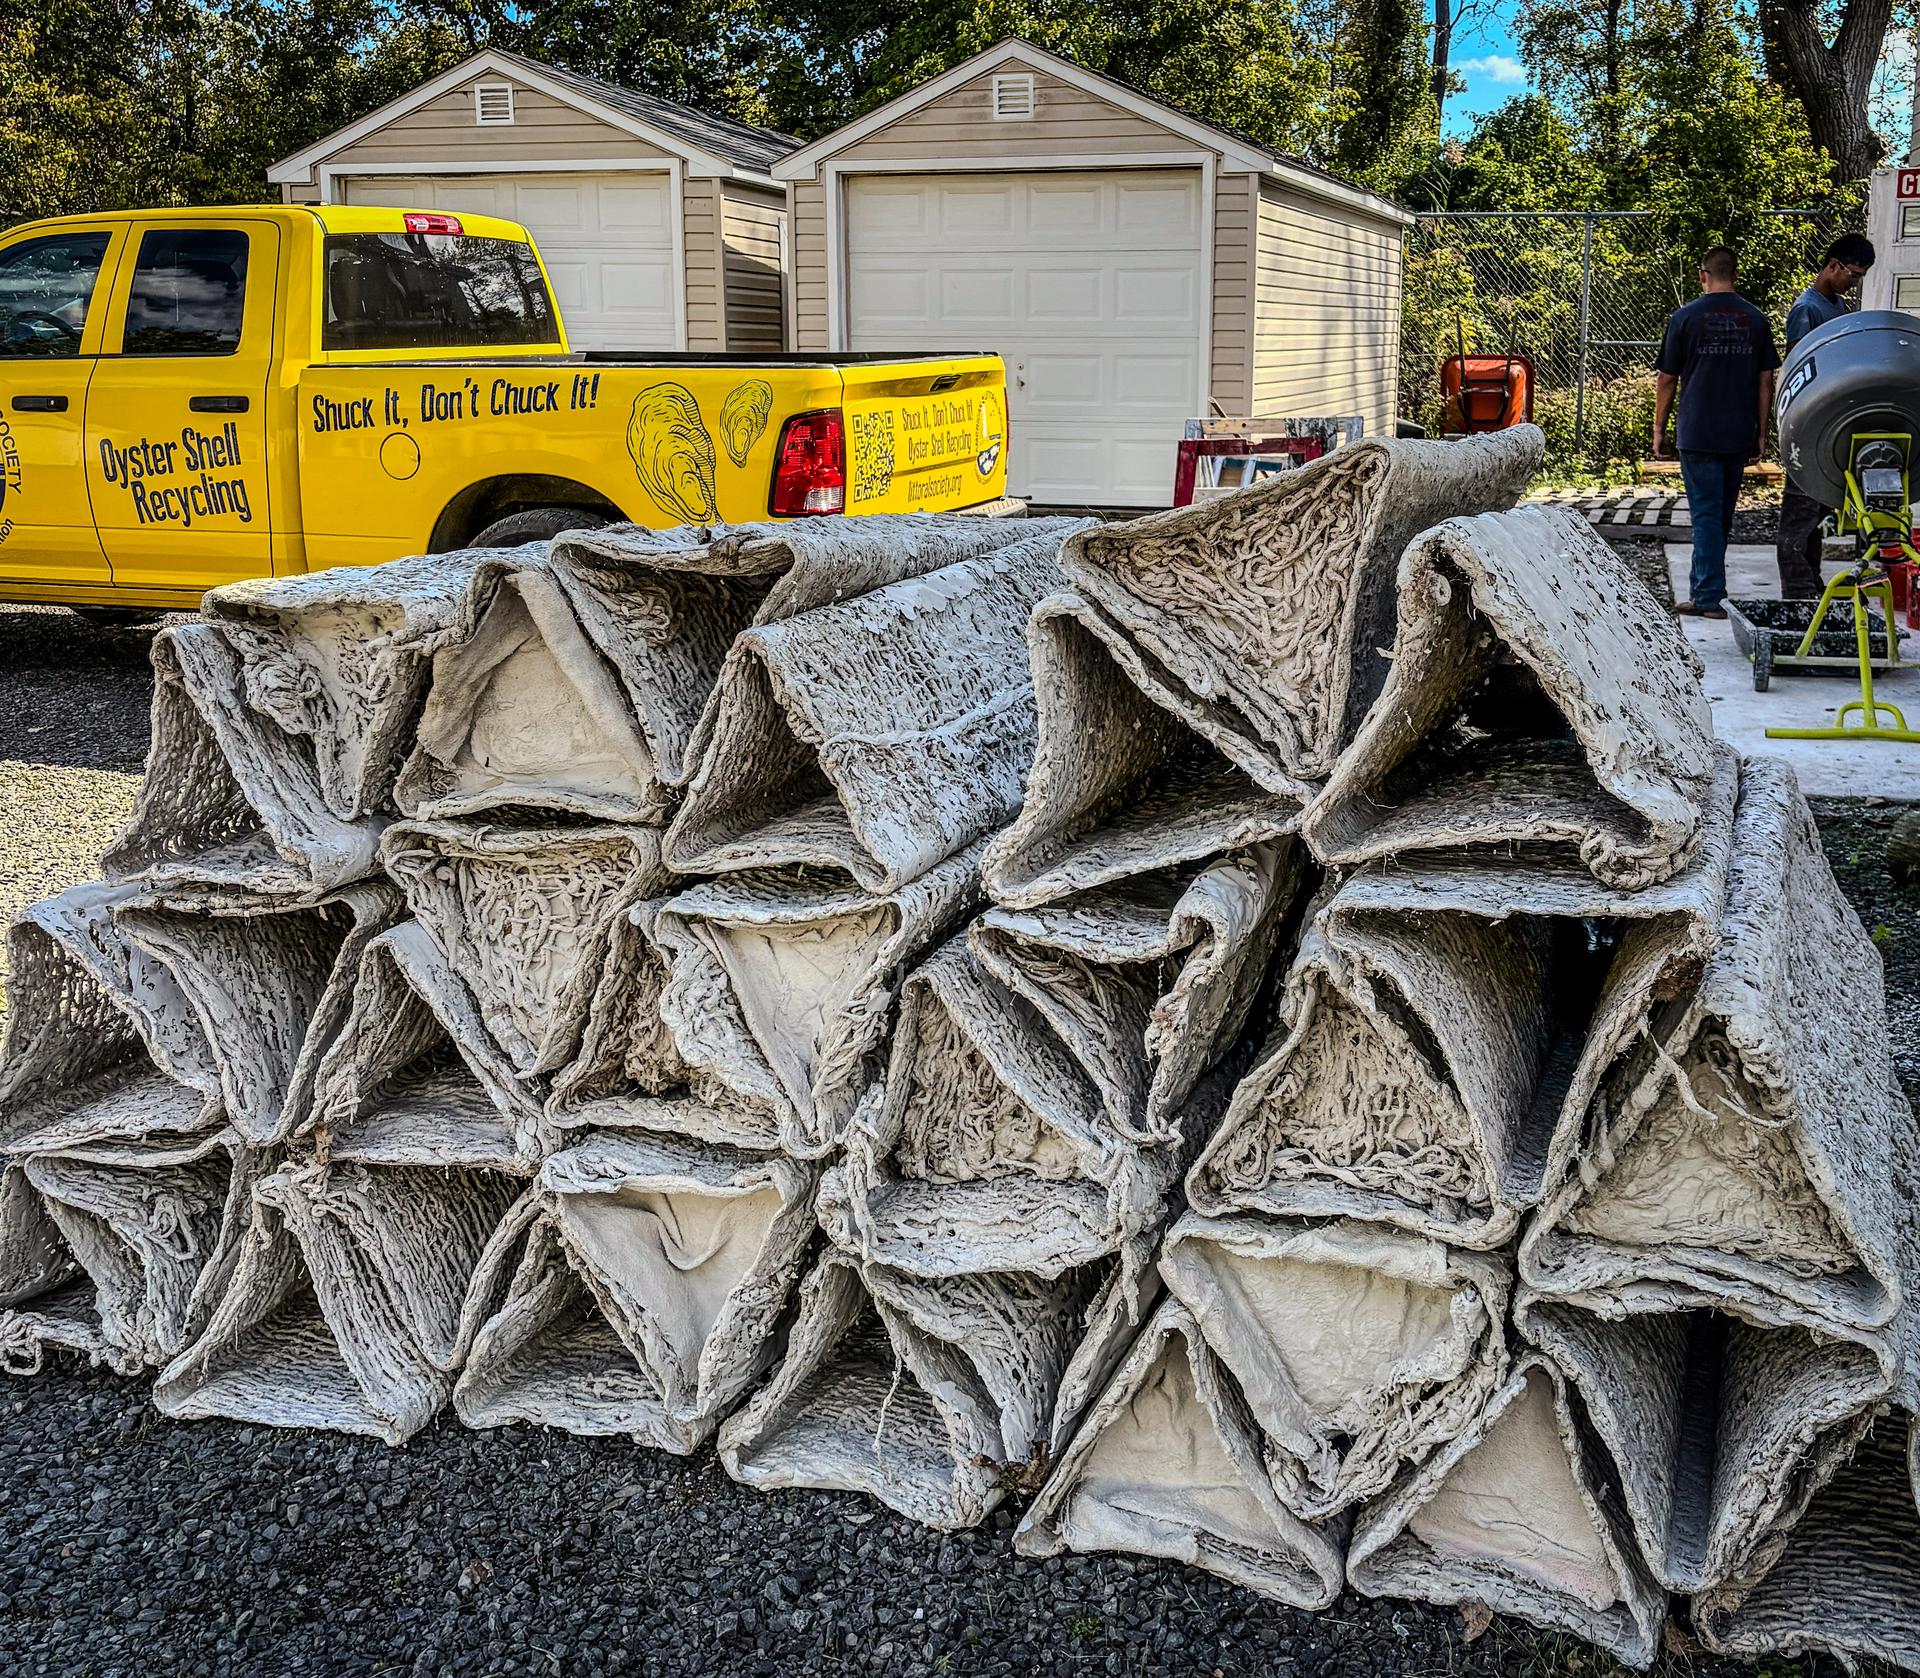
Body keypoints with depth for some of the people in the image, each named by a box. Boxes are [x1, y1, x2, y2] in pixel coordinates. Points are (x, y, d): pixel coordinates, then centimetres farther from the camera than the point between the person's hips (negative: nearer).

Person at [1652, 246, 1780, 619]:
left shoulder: (1685, 317, -5)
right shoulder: (1755, 319, 5)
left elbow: (1666, 379, -2)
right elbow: (1766, 380, 6)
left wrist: (1659, 429, 7)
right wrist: (1761, 432, 13)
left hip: (1698, 434, -4)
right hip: (1739, 435, 4)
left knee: (1706, 514, -2)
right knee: (1723, 514, 15)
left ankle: (1709, 597, -6)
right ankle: (1703, 586, 28)